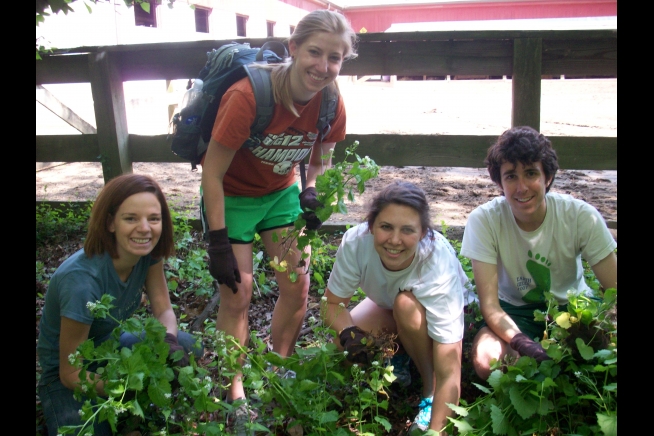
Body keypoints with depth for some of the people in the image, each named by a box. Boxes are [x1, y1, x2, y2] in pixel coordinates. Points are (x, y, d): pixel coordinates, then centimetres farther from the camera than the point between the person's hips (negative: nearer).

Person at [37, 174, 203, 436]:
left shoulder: (147, 251, -17)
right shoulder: (83, 280, -34)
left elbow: (164, 310, -8)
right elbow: (71, 374, -25)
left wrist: (169, 341, -30)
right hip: (71, 373, -5)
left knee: (190, 349, -17)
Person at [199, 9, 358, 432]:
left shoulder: (330, 102, -15)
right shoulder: (248, 96, -31)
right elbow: (212, 172, -24)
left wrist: (311, 192, -15)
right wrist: (219, 243, -23)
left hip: (281, 192, 5)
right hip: (232, 196, -4)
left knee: (297, 287, 3)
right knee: (237, 294, -5)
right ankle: (236, 400, 13)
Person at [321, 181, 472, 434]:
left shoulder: (439, 268, -41)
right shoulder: (356, 242, -33)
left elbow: (450, 375, -40)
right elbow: (332, 304, -19)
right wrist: (349, 333, -40)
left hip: (445, 309, -3)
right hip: (388, 306, 3)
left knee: (406, 304, -35)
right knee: (343, 345, -21)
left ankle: (431, 390, -12)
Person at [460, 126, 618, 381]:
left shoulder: (582, 217, -19)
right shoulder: (483, 220, -22)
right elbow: (489, 303, -23)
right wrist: (526, 346, -41)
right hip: (514, 309, -1)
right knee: (486, 361, -31)